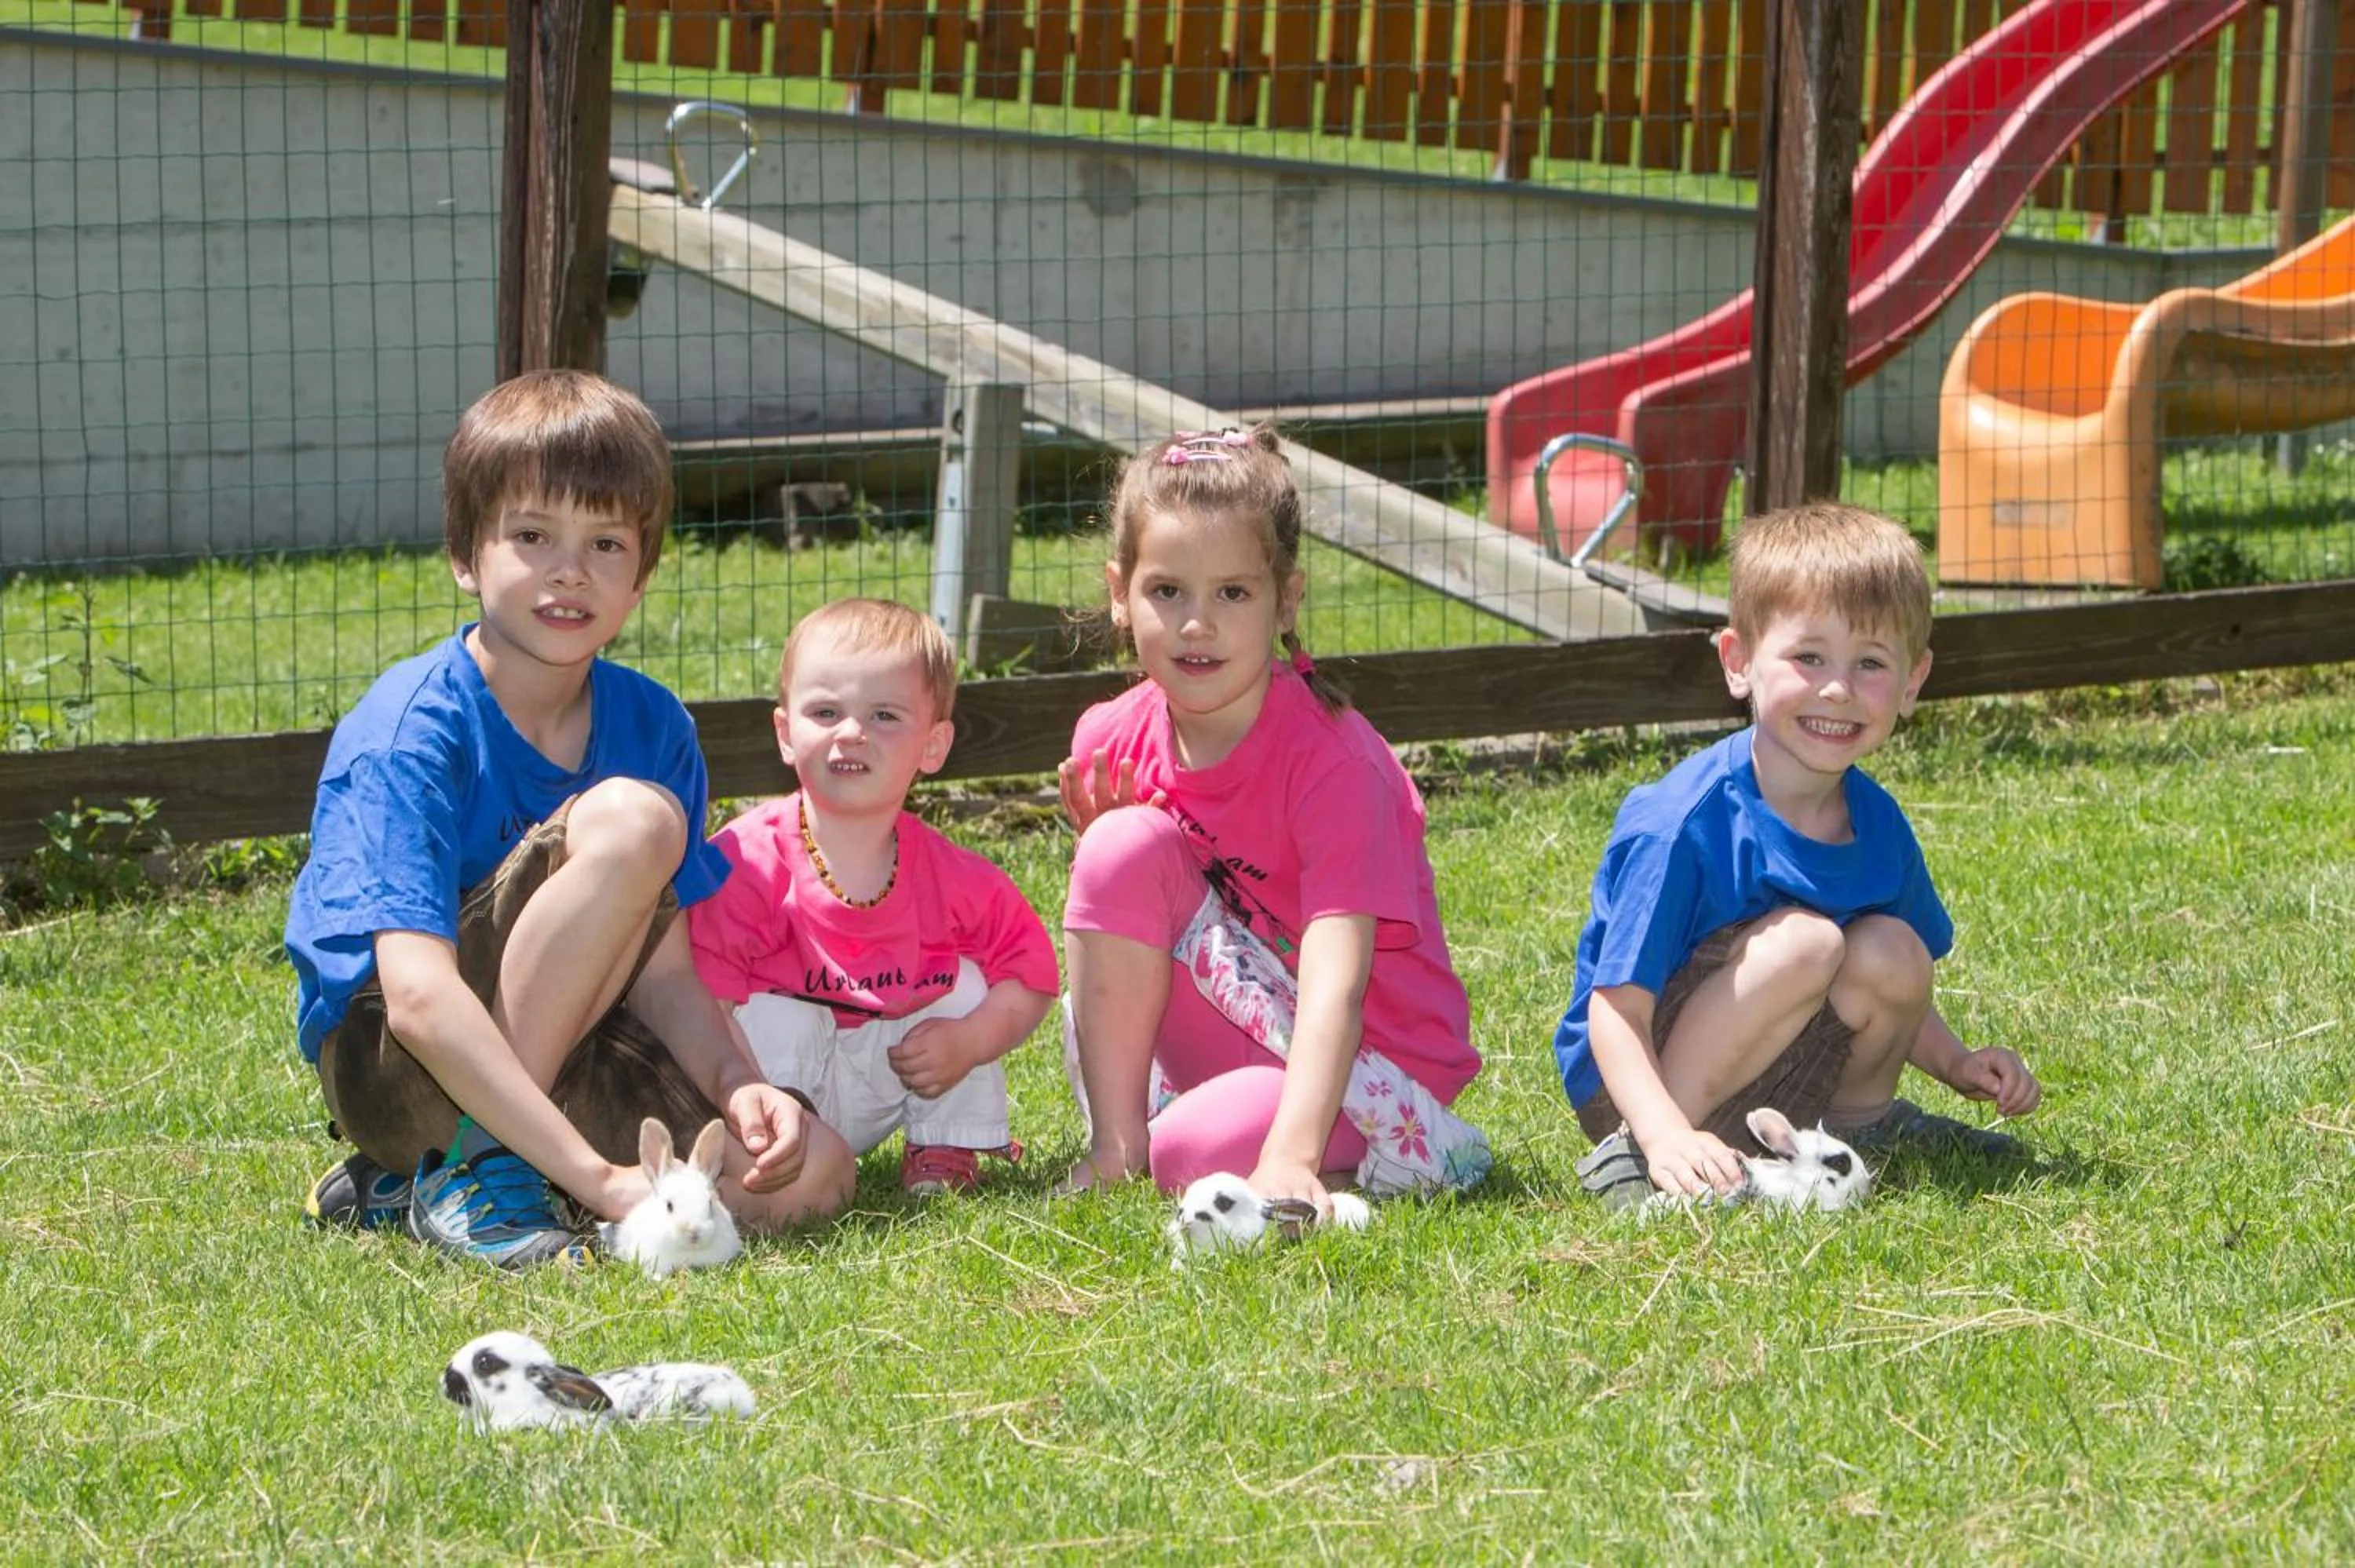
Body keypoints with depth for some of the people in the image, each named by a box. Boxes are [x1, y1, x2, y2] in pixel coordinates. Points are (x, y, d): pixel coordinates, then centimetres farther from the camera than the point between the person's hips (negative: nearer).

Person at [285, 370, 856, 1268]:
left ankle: (404, 1180, 1)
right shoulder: (415, 730, -20)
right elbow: (419, 996, -31)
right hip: (381, 1054, -8)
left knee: (809, 1177, -13)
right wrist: (598, 1175, -37)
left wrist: (735, 1083, -22)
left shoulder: (652, 727, 1)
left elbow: (661, 968, 1)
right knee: (632, 819, -26)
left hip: (553, 1051, 8)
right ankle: (473, 1174, -20)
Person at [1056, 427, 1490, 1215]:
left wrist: (1289, 1160, -45)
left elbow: (1335, 986, -31)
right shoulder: (1113, 742, -5)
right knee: (1125, 848, -18)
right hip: (1230, 1046, 5)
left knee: (1202, 1150, -33)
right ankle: (1115, 1150, -11)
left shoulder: (1334, 762, -22)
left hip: (1371, 1059, -5)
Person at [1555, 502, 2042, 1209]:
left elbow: (1893, 993, 18)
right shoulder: (1686, 824, -22)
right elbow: (1616, 1011, -25)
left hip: (1775, 1083, 6)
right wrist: (1667, 1135, -41)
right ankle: (1637, 1153, -23)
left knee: (1891, 954, -16)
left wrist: (1958, 1064, -1)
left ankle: (1857, 1119, 9)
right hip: (1638, 1086, -6)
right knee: (1803, 942, -28)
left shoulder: (1876, 824, 1)